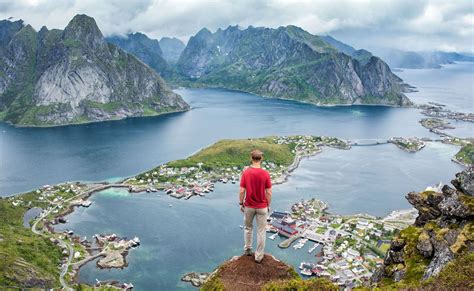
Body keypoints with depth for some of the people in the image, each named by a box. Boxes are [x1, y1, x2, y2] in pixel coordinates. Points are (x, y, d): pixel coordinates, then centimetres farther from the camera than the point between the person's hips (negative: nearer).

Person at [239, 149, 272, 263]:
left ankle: (247, 249, 35)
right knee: (261, 231, 10)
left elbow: (242, 191, -10)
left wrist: (241, 203, 6)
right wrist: (268, 205, 5)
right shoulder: (265, 174, -14)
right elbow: (269, 193, -10)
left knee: (248, 228, 24)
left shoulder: (246, 173, -13)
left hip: (249, 206, 1)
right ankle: (259, 256, 17)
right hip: (262, 207, -1)